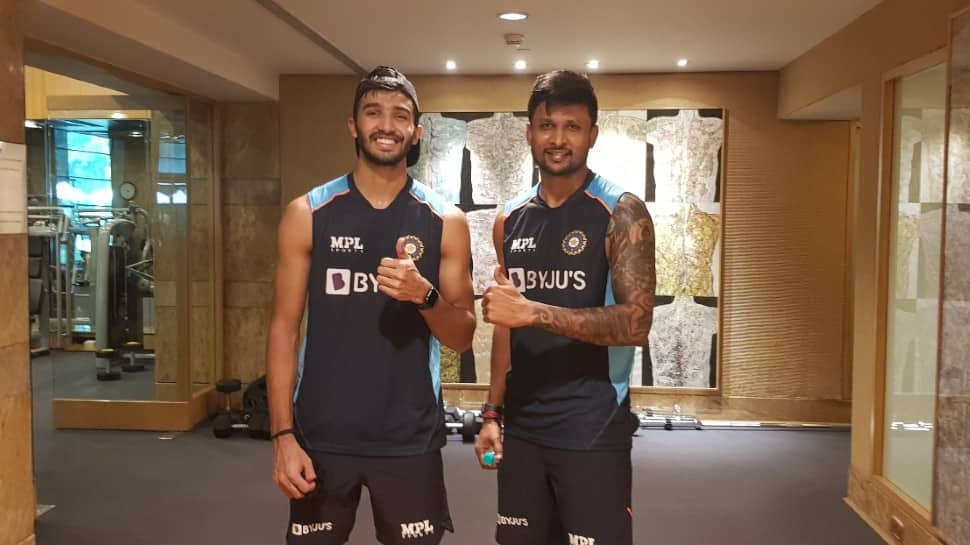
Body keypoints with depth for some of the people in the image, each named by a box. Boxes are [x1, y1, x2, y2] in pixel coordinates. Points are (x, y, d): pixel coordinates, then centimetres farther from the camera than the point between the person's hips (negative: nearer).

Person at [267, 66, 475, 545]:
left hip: (410, 437, 1)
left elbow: (462, 338, 3)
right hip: (321, 434, 0)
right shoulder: (306, 214, 0)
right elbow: (284, 329, -1)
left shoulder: (446, 221, 1)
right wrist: (283, 435, -7)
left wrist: (425, 296, -17)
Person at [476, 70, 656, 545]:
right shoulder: (510, 221, 7)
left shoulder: (621, 214, -9)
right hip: (522, 427, 5)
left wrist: (534, 311, -24)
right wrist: (493, 412, 8)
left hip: (593, 429, -5)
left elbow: (636, 324, -17)